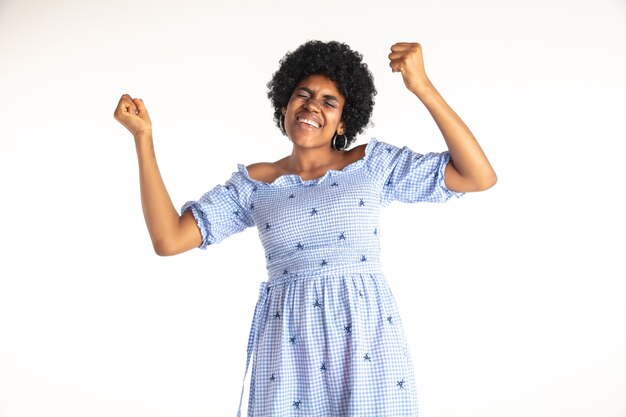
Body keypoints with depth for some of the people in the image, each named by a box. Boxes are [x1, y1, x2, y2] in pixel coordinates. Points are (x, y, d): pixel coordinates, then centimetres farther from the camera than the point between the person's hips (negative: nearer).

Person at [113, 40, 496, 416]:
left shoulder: (373, 163, 6)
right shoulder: (253, 184, 9)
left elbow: (480, 177, 0)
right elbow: (168, 239, 2)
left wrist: (423, 87, -7)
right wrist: (143, 137, 0)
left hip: (366, 335, -1)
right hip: (289, 345, 1)